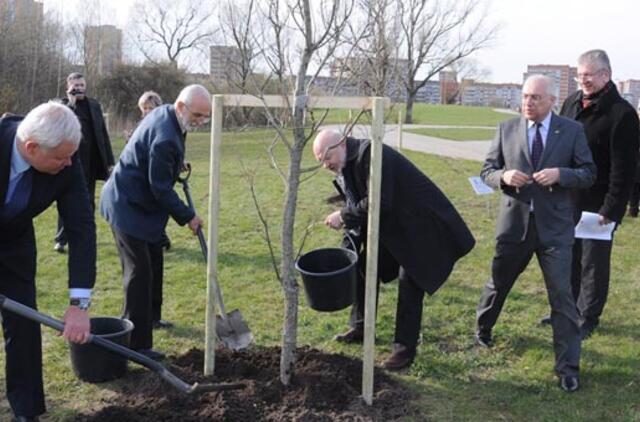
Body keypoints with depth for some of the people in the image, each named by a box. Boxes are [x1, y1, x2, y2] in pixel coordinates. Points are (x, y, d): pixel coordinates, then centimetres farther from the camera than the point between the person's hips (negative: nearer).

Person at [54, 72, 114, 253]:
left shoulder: (94, 105, 11)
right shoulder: (62, 105, 0)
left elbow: (103, 133, 12)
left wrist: (109, 161, 8)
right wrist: (71, 102, -18)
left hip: (91, 162, 4)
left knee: (88, 202, 10)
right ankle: (61, 240, 1)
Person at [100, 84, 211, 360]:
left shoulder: (164, 113, 3)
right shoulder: (165, 137, -28)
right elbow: (160, 188, -23)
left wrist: (178, 167, 12)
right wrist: (187, 217, -13)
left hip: (142, 203, 10)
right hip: (129, 207, -10)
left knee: (153, 263, 19)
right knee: (139, 273, -8)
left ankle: (150, 318, 34)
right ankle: (138, 343, -4)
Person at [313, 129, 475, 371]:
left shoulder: (370, 154, -25)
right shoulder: (345, 167, 5)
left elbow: (378, 203, -31)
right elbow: (358, 202, 10)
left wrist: (344, 216, -22)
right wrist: (346, 220, -11)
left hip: (420, 224, -10)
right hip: (391, 227, 10)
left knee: (410, 283, -9)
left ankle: (405, 349, 1)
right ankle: (363, 328, 30)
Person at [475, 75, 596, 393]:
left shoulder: (572, 131, 0)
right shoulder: (507, 129, 3)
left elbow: (588, 174, 1)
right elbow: (487, 170, 6)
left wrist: (560, 174, -19)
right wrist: (504, 177, -16)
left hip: (554, 226, -2)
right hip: (514, 222, 2)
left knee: (562, 296, -4)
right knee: (498, 283, 19)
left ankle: (568, 368, 6)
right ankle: (483, 328, 48)